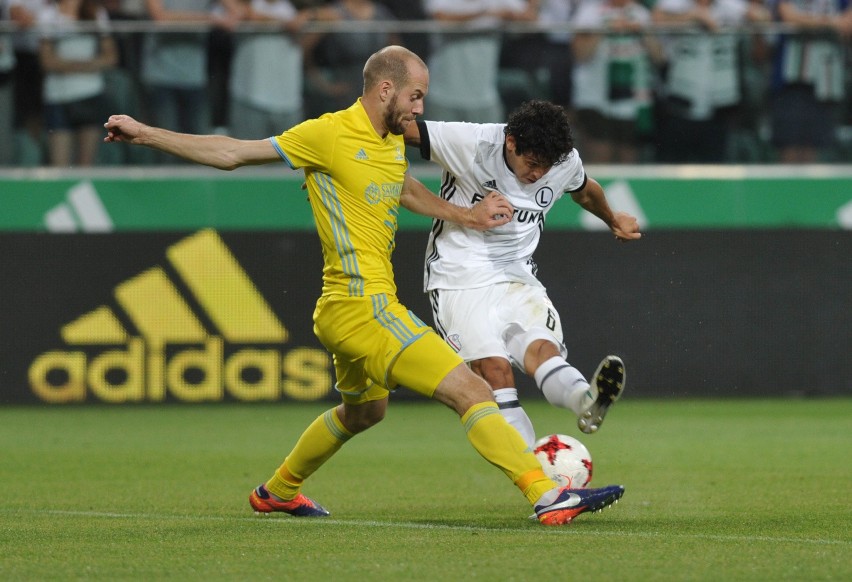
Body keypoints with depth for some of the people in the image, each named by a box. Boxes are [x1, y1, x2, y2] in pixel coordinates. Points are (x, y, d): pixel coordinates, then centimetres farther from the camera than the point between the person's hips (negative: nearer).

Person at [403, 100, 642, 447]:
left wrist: (613, 220, 44)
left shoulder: (566, 163, 1)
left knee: (543, 349, -27)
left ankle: (588, 403, -57)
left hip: (517, 278, 3)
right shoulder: (472, 144, -14)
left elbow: (585, 191, 26)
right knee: (494, 366, -25)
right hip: (459, 279, -3)